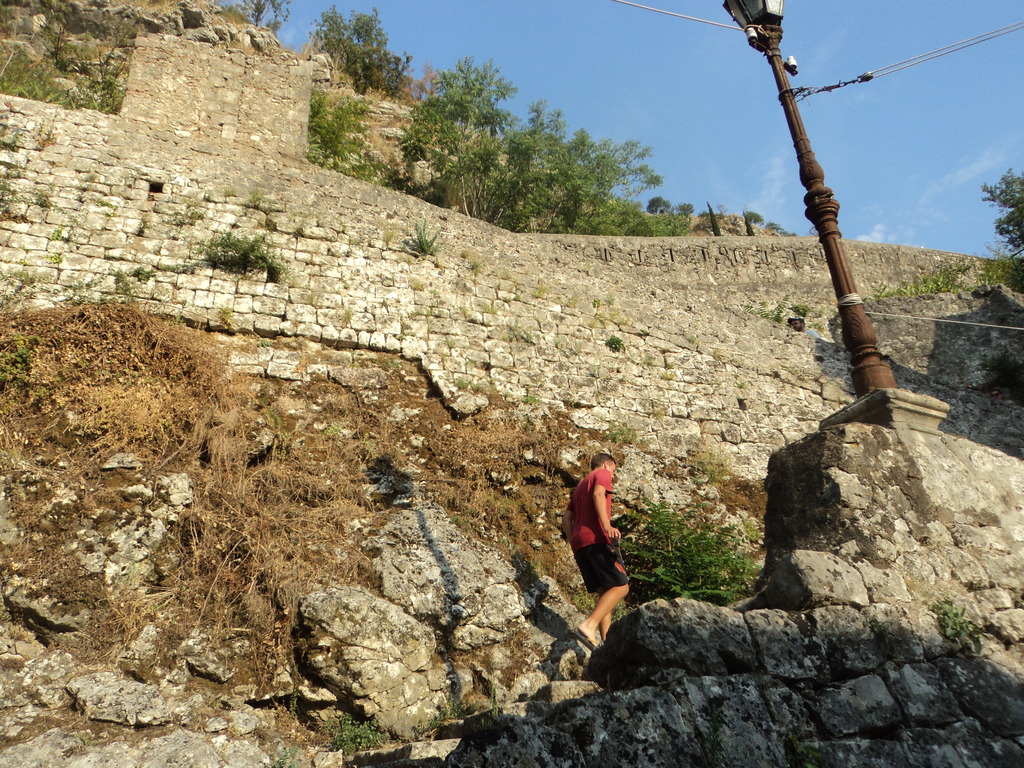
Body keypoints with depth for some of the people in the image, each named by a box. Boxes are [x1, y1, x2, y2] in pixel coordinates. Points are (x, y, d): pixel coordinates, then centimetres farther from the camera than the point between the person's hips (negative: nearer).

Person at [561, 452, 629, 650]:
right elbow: (598, 494, -14)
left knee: (604, 591, 9)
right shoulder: (602, 474, 8)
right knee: (621, 586, -9)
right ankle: (589, 626, -25)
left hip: (579, 543, 8)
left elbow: (567, 518, 23)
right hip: (596, 539, -8)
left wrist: (574, 543, 19)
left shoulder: (580, 485, 31)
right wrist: (607, 526, -26)